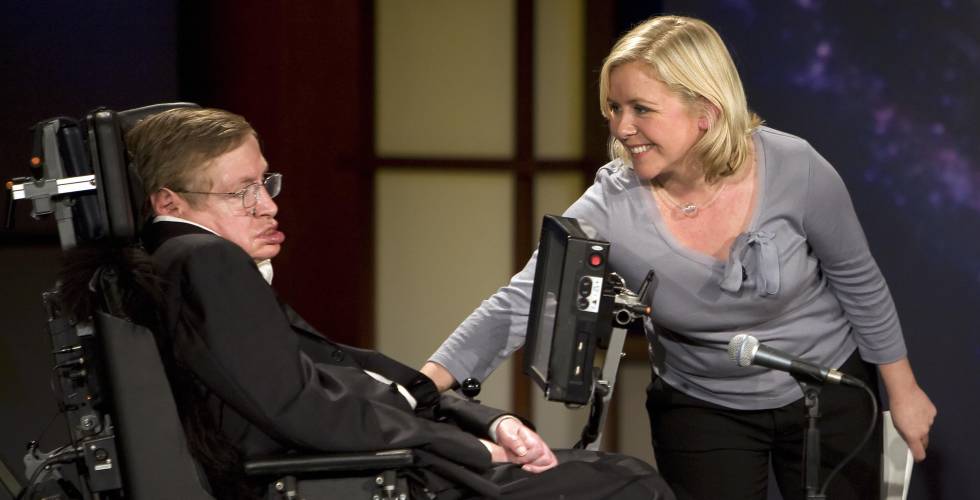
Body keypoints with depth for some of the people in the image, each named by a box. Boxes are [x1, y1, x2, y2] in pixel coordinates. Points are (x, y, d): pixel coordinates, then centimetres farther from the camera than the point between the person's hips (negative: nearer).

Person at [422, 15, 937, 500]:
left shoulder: (793, 171, -23)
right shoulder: (611, 207, -23)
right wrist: (430, 382, -42)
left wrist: (902, 390, 0)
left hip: (827, 394, 0)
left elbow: (859, 281, -8)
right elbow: (518, 305, -28)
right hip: (702, 410, 0)